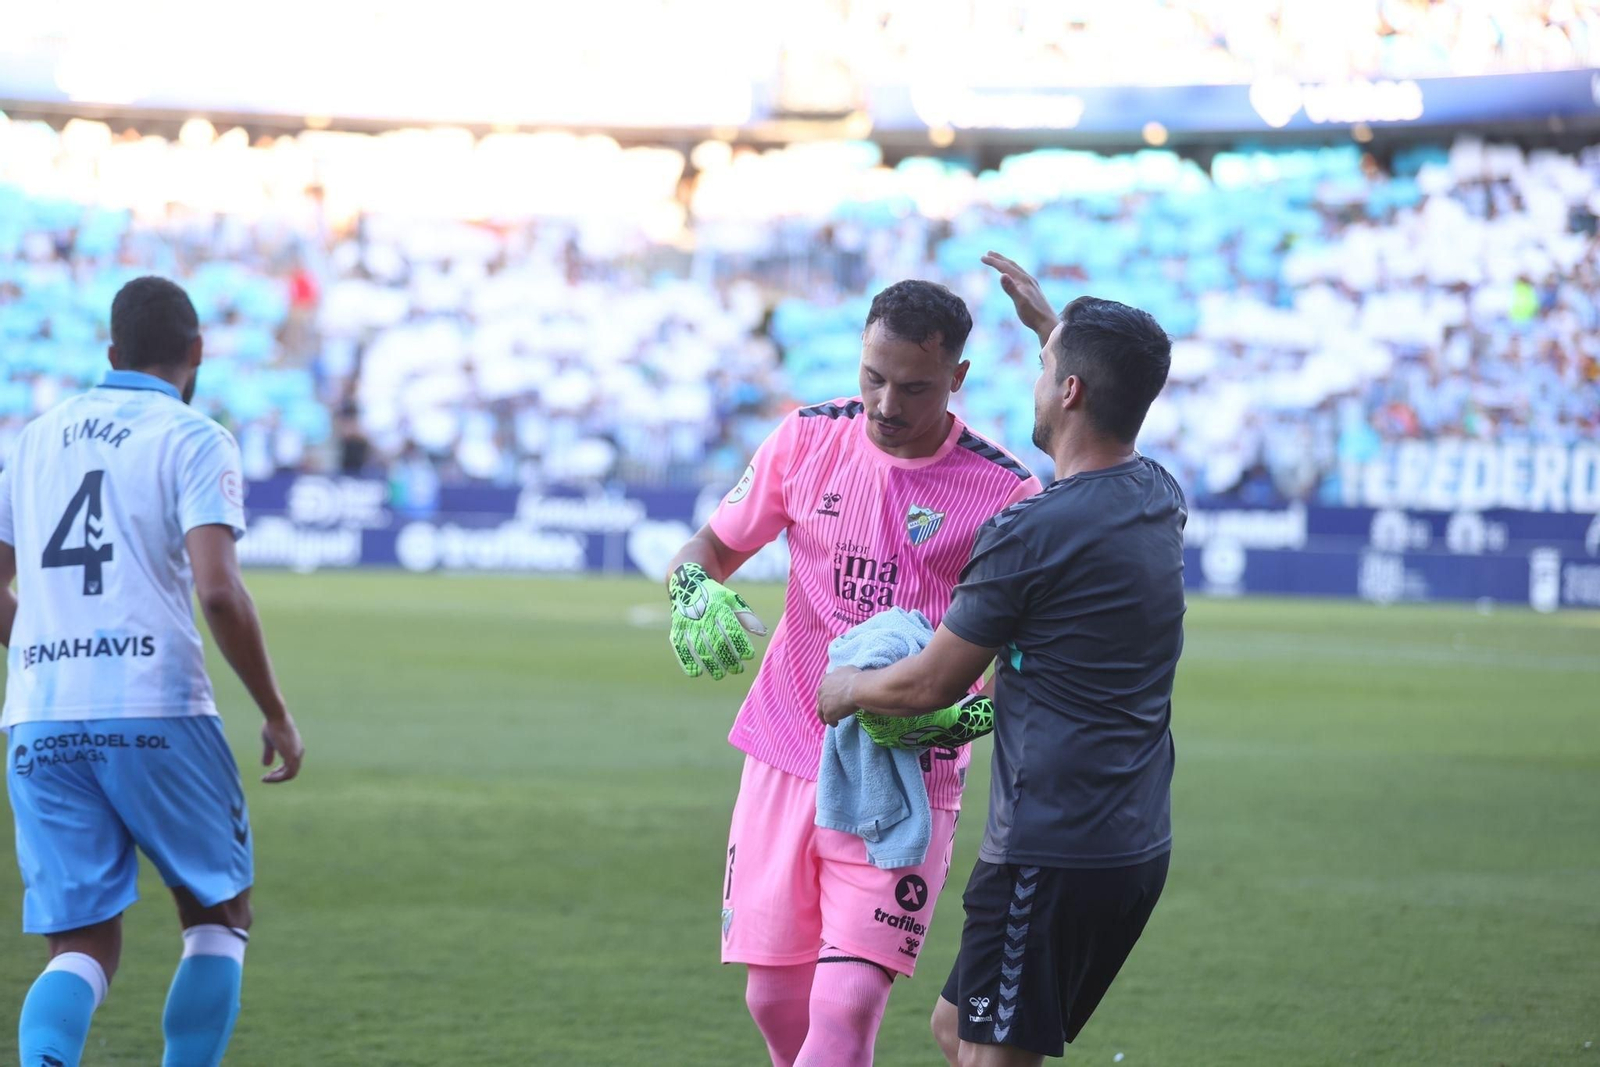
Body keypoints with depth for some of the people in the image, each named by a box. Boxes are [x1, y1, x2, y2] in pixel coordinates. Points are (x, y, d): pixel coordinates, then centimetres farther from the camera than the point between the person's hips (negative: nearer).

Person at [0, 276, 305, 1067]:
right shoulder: (194, 440, 0)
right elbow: (218, 591, -13)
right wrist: (276, 713, -3)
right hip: (156, 713, -4)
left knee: (83, 949, 4)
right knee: (218, 919, 15)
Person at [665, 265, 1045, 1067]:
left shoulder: (1004, 492, -9)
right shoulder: (808, 438, 1)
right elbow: (713, 546, 13)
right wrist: (693, 587, -11)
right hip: (786, 758, 4)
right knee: (774, 1000, 6)